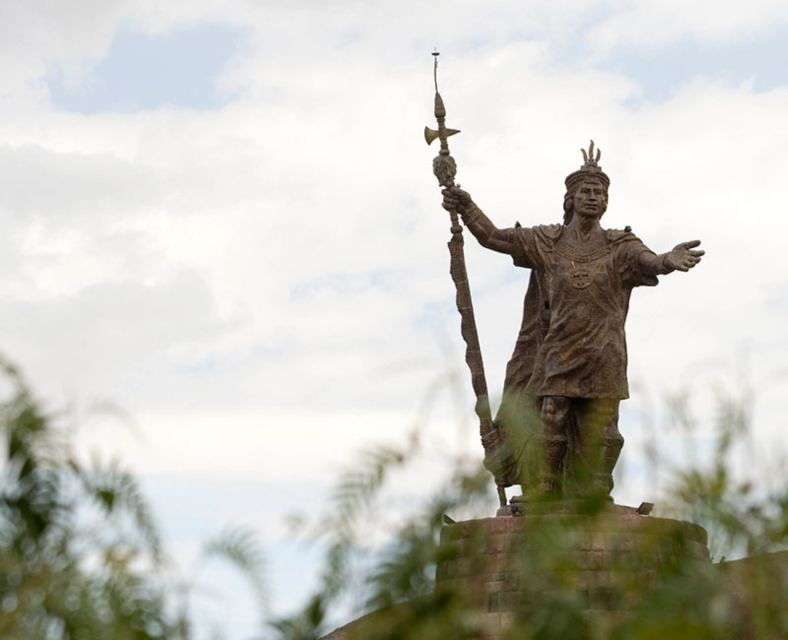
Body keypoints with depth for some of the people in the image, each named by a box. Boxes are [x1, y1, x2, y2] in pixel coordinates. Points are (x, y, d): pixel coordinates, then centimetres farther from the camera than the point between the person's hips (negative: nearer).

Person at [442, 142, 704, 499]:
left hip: (602, 365, 0)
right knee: (546, 436, -5)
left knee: (596, 442, 0)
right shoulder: (547, 242, 8)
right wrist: (467, 209, -12)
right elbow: (493, 237, 4)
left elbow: (647, 261, -14)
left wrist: (667, 262, -38)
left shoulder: (619, 246, 5)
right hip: (556, 359, 0)